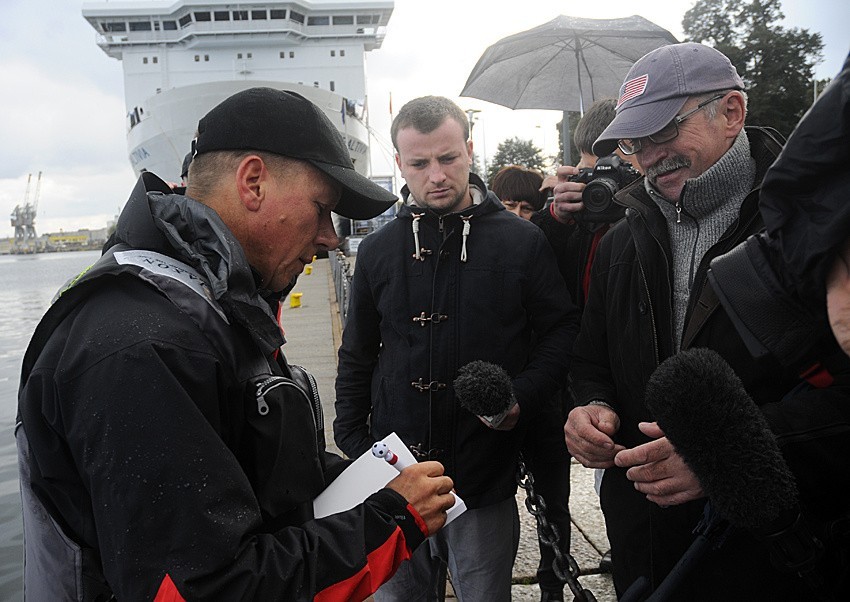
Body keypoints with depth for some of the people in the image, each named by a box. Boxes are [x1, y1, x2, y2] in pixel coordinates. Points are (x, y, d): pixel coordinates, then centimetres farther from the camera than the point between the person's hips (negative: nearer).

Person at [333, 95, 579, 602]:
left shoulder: (522, 242, -4)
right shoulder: (379, 250, 4)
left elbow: (563, 331, 1)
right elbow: (357, 358, 11)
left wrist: (522, 398, -15)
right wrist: (353, 444, 8)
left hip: (486, 478, -2)